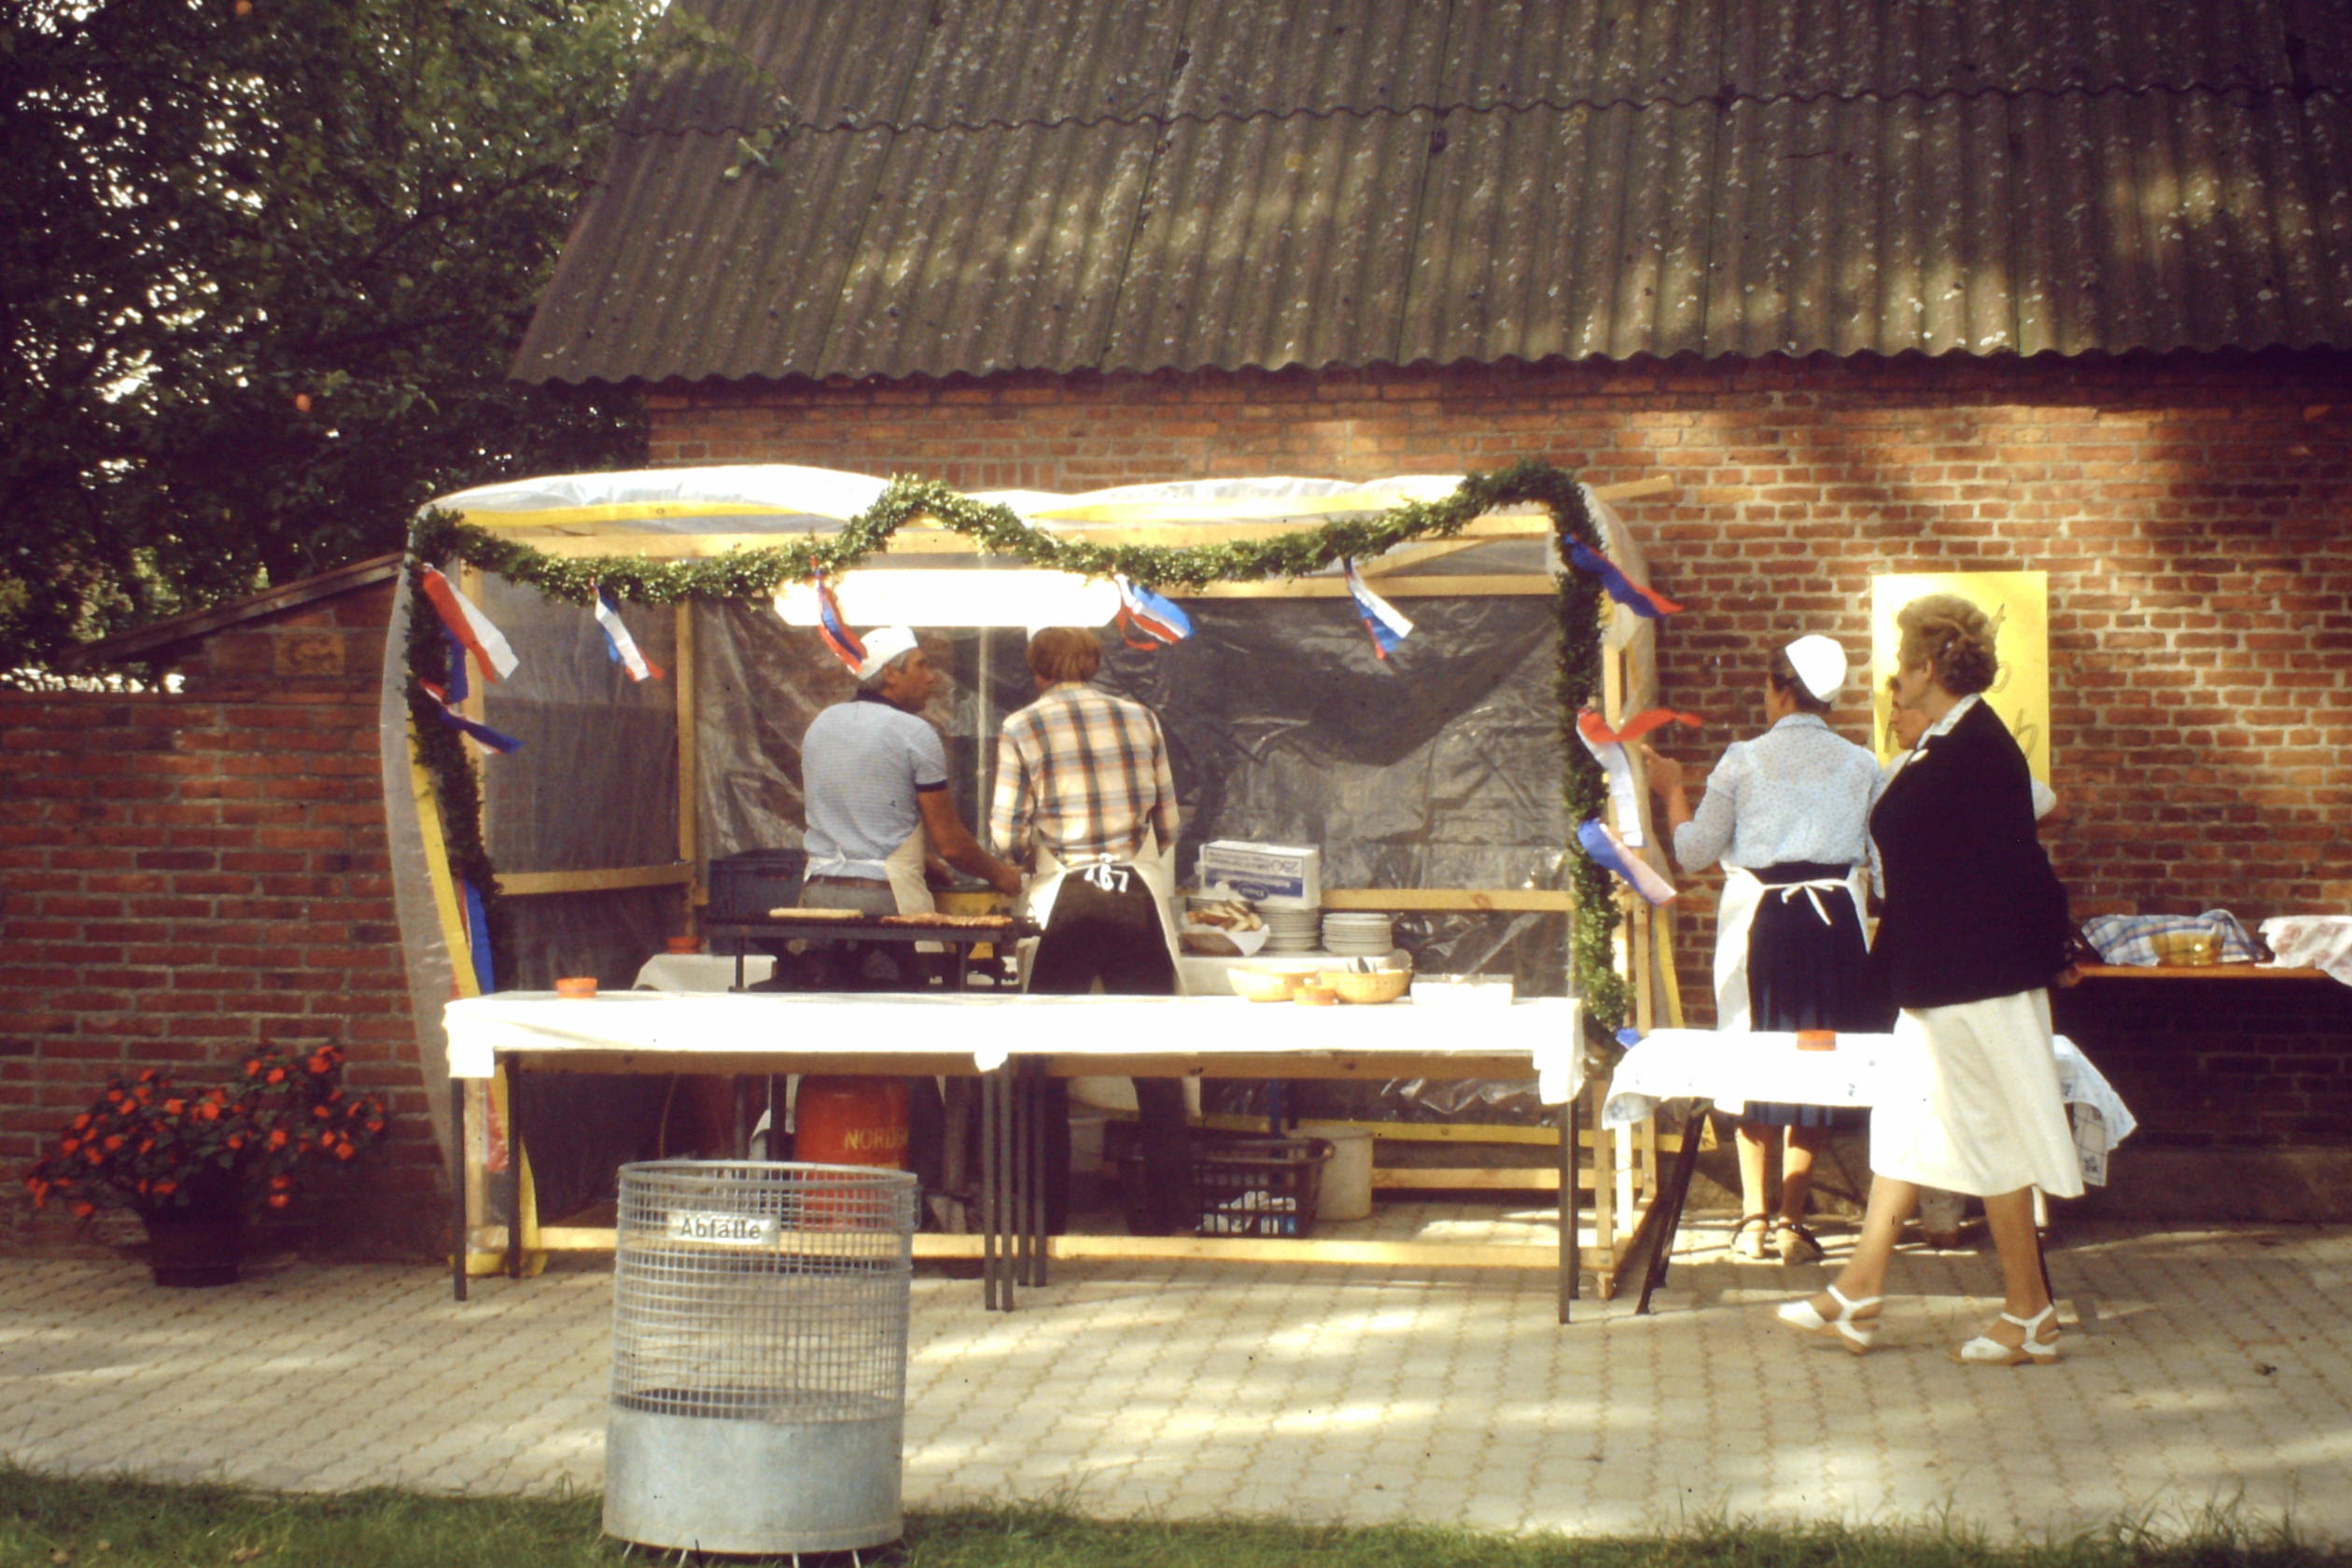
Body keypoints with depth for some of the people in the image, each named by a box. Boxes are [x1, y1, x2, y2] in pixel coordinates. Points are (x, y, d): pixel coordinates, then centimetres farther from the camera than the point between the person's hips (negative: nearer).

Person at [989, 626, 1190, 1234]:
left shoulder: (1021, 728, 0)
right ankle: (1170, 1205, 8)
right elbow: (1168, 822, 7)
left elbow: (1007, 835, -4)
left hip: (1063, 899, -2)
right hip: (1138, 894, 2)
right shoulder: (1140, 718, 7)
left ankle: (1048, 1210, 11)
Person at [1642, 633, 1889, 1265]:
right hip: (1835, 921, 1)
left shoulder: (1742, 762, -4)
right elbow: (1874, 854, 7)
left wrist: (1672, 791, 18)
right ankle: (1791, 1219, 8)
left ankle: (1754, 1218, 13)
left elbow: (1694, 850, 2)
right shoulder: (1859, 764, 0)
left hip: (1758, 922, -1)